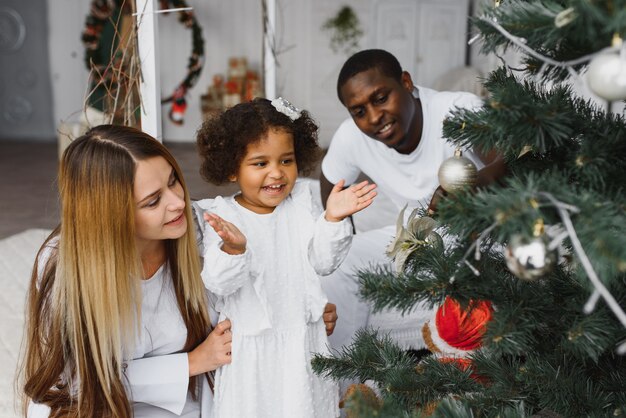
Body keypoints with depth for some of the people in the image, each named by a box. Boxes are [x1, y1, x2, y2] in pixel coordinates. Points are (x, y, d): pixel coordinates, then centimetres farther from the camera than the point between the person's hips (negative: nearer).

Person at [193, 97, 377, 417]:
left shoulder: (301, 204, -2)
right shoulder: (221, 217, -12)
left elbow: (323, 262, -2)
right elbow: (218, 283, -21)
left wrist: (332, 219, -16)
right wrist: (233, 248, -39)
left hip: (303, 335, 3)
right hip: (251, 343, -3)